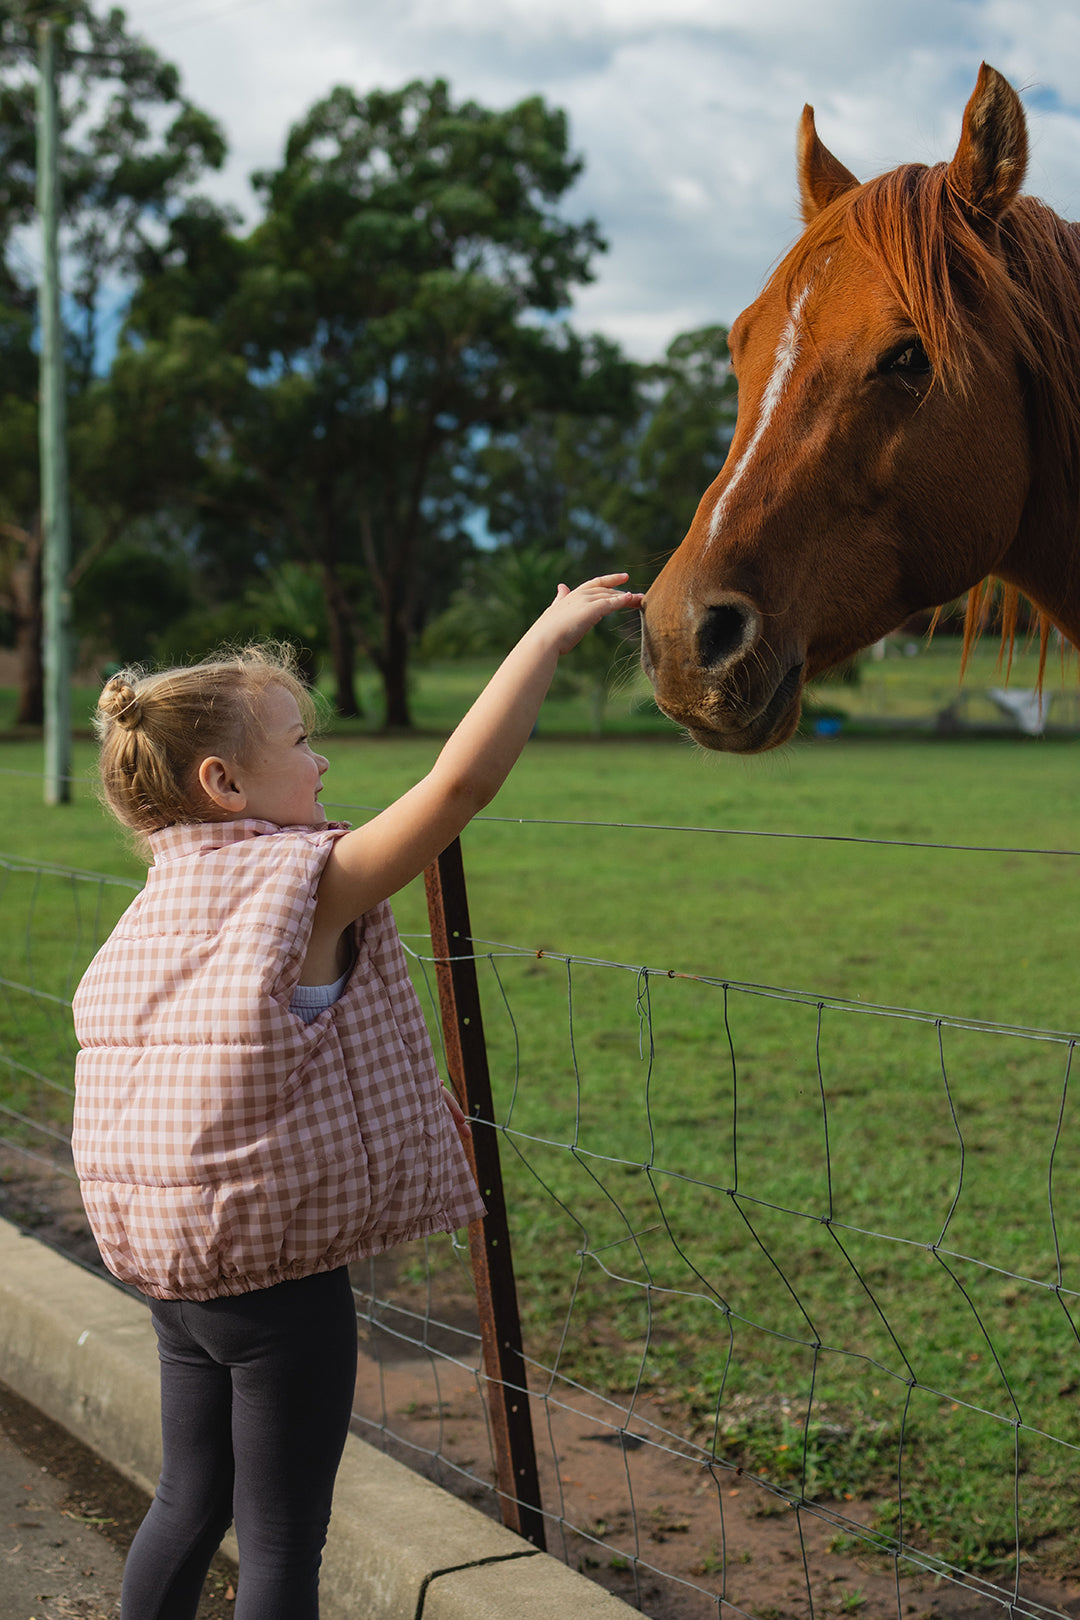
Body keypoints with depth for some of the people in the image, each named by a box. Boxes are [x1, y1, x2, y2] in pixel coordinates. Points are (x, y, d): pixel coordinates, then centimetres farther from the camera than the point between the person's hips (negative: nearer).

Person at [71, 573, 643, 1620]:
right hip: (283, 1278, -8)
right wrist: (551, 633, -15)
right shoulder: (305, 882, -16)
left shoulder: (156, 907, 7)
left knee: (189, 1502, 21)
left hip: (169, 1264, 8)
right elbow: (461, 780, -23)